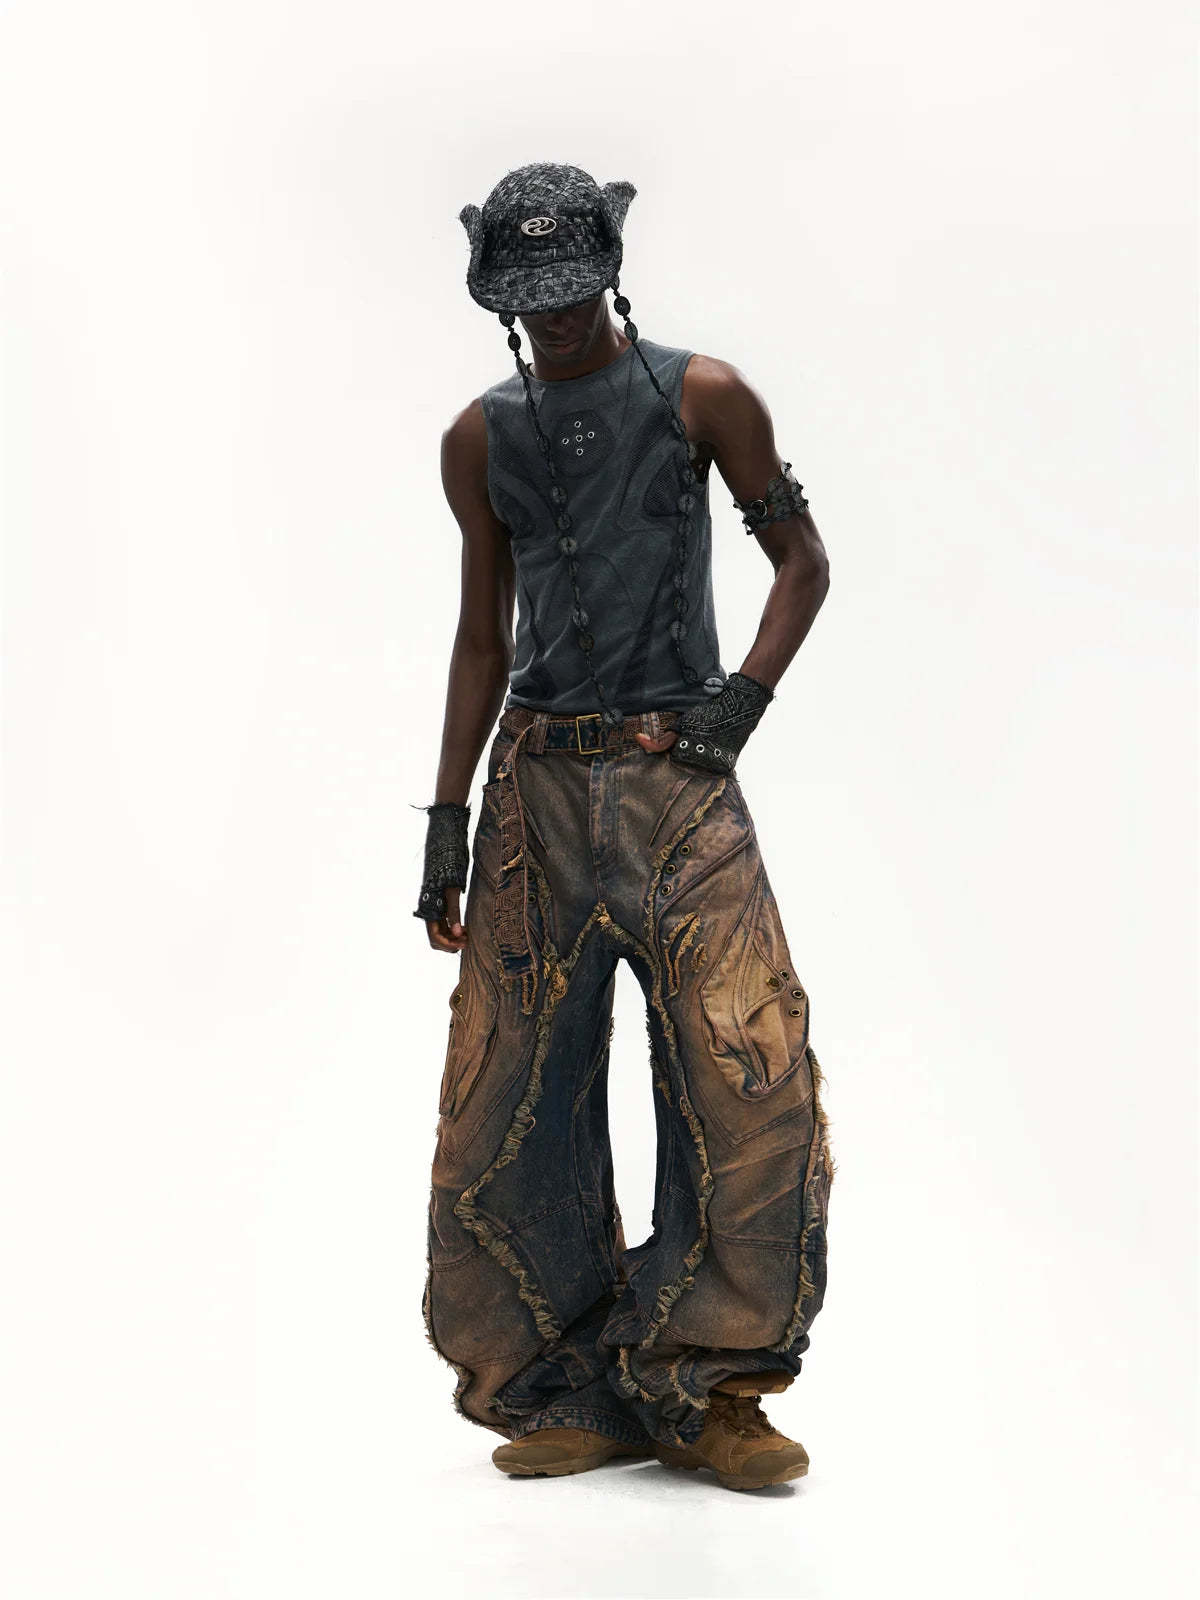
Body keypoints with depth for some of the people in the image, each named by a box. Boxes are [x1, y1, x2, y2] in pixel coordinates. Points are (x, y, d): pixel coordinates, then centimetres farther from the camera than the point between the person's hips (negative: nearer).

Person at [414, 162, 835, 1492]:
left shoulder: (700, 396, 3)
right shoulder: (482, 438, 12)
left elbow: (802, 560, 9)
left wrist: (742, 699, -6)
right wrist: (447, 820, 12)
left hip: (675, 775, -2)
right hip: (536, 784, 3)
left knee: (748, 1078, -12)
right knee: (515, 1096, 0)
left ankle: (707, 1390, 2)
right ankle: (573, 1396, 12)